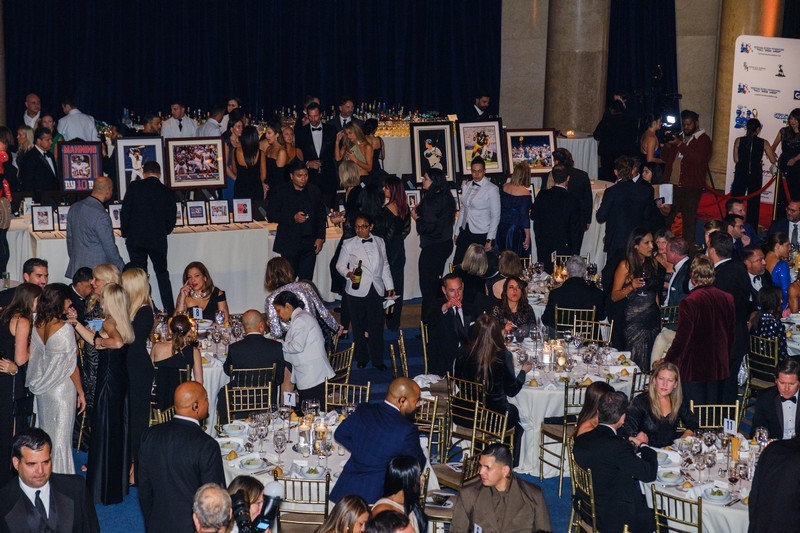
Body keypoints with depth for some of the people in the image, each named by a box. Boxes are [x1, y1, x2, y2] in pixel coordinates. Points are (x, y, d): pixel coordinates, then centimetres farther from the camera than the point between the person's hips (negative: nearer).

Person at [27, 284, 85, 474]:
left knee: (44, 433, 18)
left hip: (42, 388, 6)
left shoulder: (37, 325, -3)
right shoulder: (65, 328, -20)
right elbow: (71, 366, -15)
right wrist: (80, 393, -4)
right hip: (61, 389, -6)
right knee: (60, 437, 4)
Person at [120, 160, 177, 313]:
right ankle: (170, 311, 13)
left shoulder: (134, 186, -2)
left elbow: (125, 212, -5)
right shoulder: (168, 192, 3)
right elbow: (171, 221, 5)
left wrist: (125, 232, 7)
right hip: (158, 240, 2)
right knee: (162, 275, 14)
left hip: (135, 239, -1)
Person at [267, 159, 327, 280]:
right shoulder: (282, 192, -1)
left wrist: (320, 237, 4)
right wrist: (293, 218, -15)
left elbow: (321, 215, 15)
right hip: (290, 244, -3)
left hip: (310, 244, 3)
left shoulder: (314, 192, 10)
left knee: (306, 281, 1)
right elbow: (270, 214, -4)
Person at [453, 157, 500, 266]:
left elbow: (495, 216, -9)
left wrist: (489, 240, -12)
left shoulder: (492, 189, -9)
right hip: (465, 232, 5)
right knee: (457, 265, 0)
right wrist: (457, 232, 12)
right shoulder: (466, 186, 8)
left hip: (481, 235, -5)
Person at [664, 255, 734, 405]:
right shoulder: (727, 299, 1)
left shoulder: (689, 302, -18)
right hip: (719, 368, 6)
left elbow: (681, 340, -17)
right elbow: (731, 335, 11)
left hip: (693, 370, -6)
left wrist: (665, 361, -4)